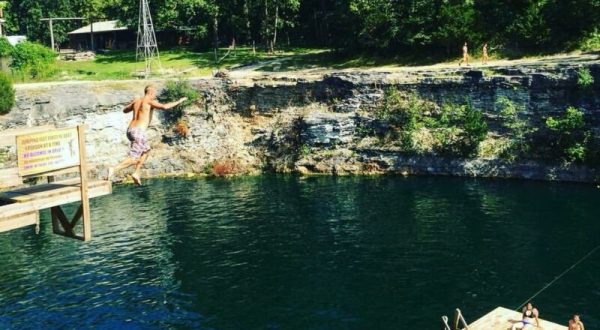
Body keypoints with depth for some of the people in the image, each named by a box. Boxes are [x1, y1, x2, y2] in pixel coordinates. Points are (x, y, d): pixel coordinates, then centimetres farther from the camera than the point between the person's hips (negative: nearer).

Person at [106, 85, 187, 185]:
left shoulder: (136, 100, 16)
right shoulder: (150, 101, -4)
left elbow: (125, 110, 30)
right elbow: (164, 107, -19)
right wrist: (178, 101, -8)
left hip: (130, 130, 8)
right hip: (139, 132, -8)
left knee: (146, 150, 28)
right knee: (133, 159, -7)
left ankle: (136, 173, 22)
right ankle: (114, 169, -23)